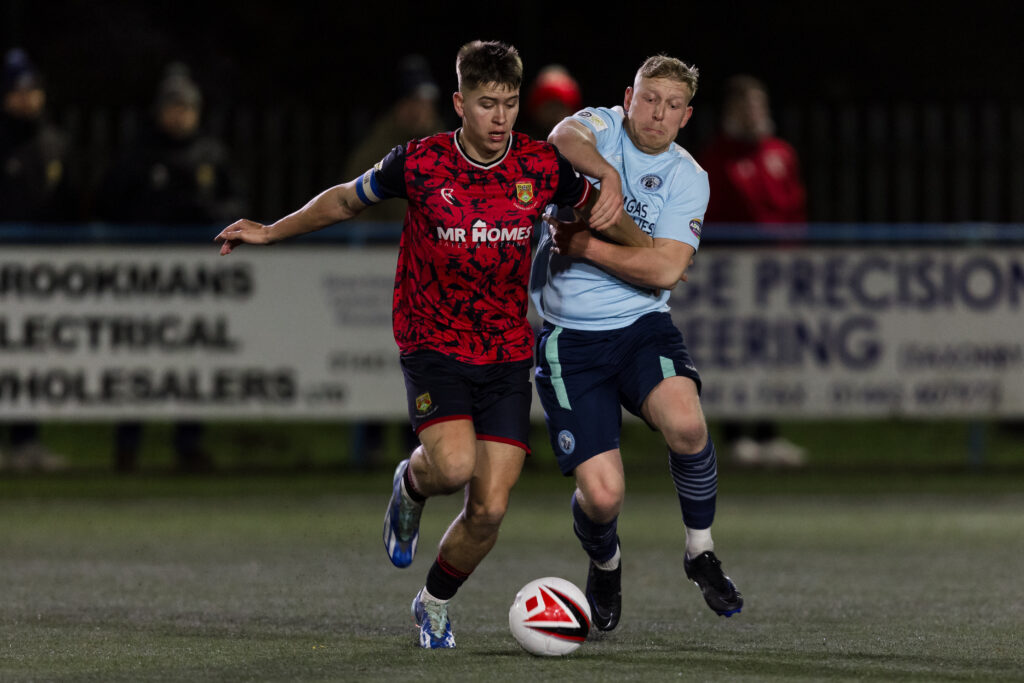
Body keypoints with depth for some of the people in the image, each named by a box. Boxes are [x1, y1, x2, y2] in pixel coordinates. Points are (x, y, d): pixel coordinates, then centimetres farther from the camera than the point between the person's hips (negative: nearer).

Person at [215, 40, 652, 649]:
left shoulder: (543, 168, -5)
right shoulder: (419, 163, -10)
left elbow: (595, 203, 15)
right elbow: (346, 200, 9)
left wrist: (643, 244, -3)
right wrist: (271, 232, 7)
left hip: (508, 355, 2)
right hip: (433, 343, -2)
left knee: (489, 509, -4)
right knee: (454, 466, -28)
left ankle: (436, 604, 25)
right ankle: (411, 486, 11)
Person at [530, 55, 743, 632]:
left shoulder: (687, 177, 4)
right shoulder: (603, 126, 2)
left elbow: (665, 268, -9)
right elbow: (564, 139, -23)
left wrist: (582, 244, -13)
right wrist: (605, 171, -40)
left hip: (643, 326, 1)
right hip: (570, 340, -1)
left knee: (685, 421, -31)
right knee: (603, 495, -14)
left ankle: (701, 552, -5)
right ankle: (605, 561, 24)